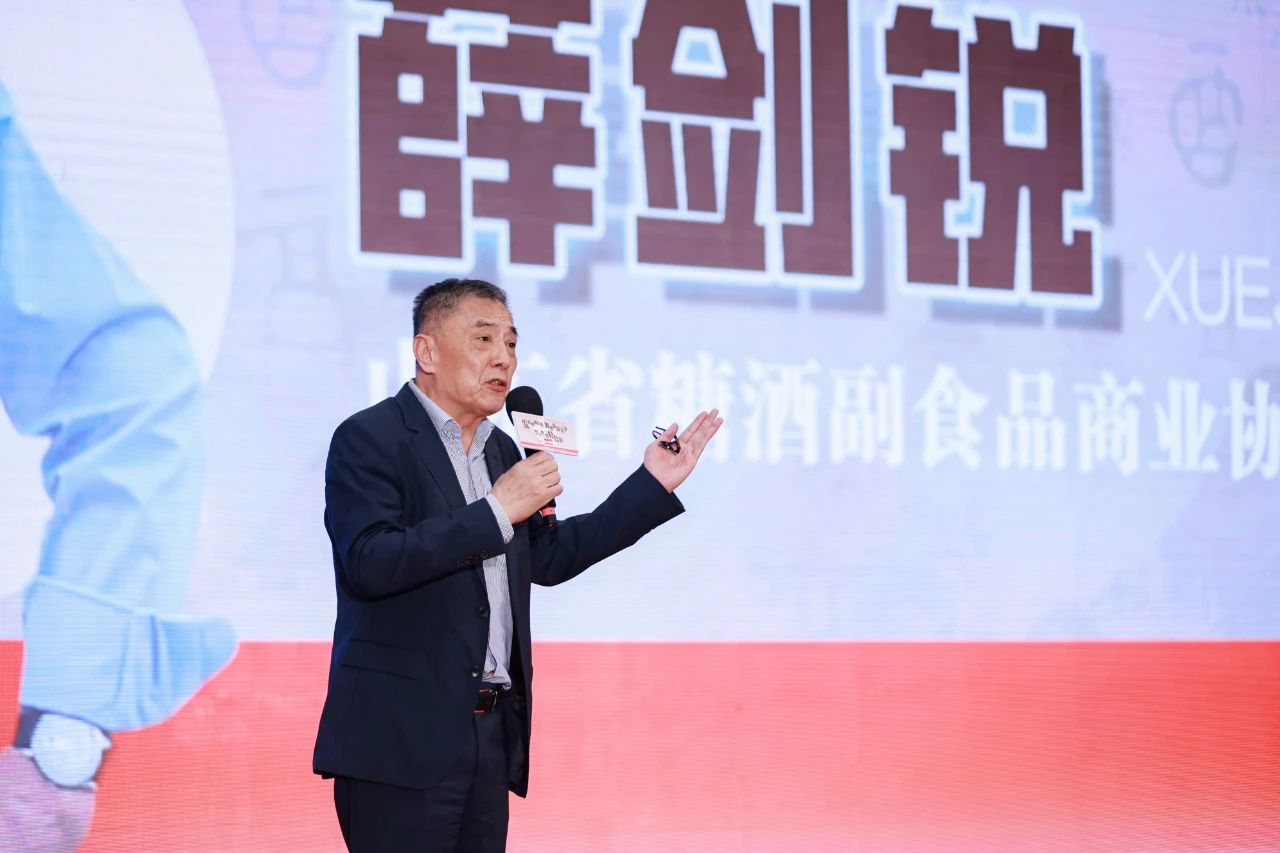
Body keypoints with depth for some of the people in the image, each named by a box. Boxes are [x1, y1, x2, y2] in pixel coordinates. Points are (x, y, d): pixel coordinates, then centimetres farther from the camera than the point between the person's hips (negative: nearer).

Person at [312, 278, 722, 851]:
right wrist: (497, 511, -20)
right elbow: (370, 563, -21)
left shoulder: (500, 450, 18)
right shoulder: (369, 439, -8)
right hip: (402, 737, -8)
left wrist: (653, 483, 20)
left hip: (492, 735, 8)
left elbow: (547, 558, 24)